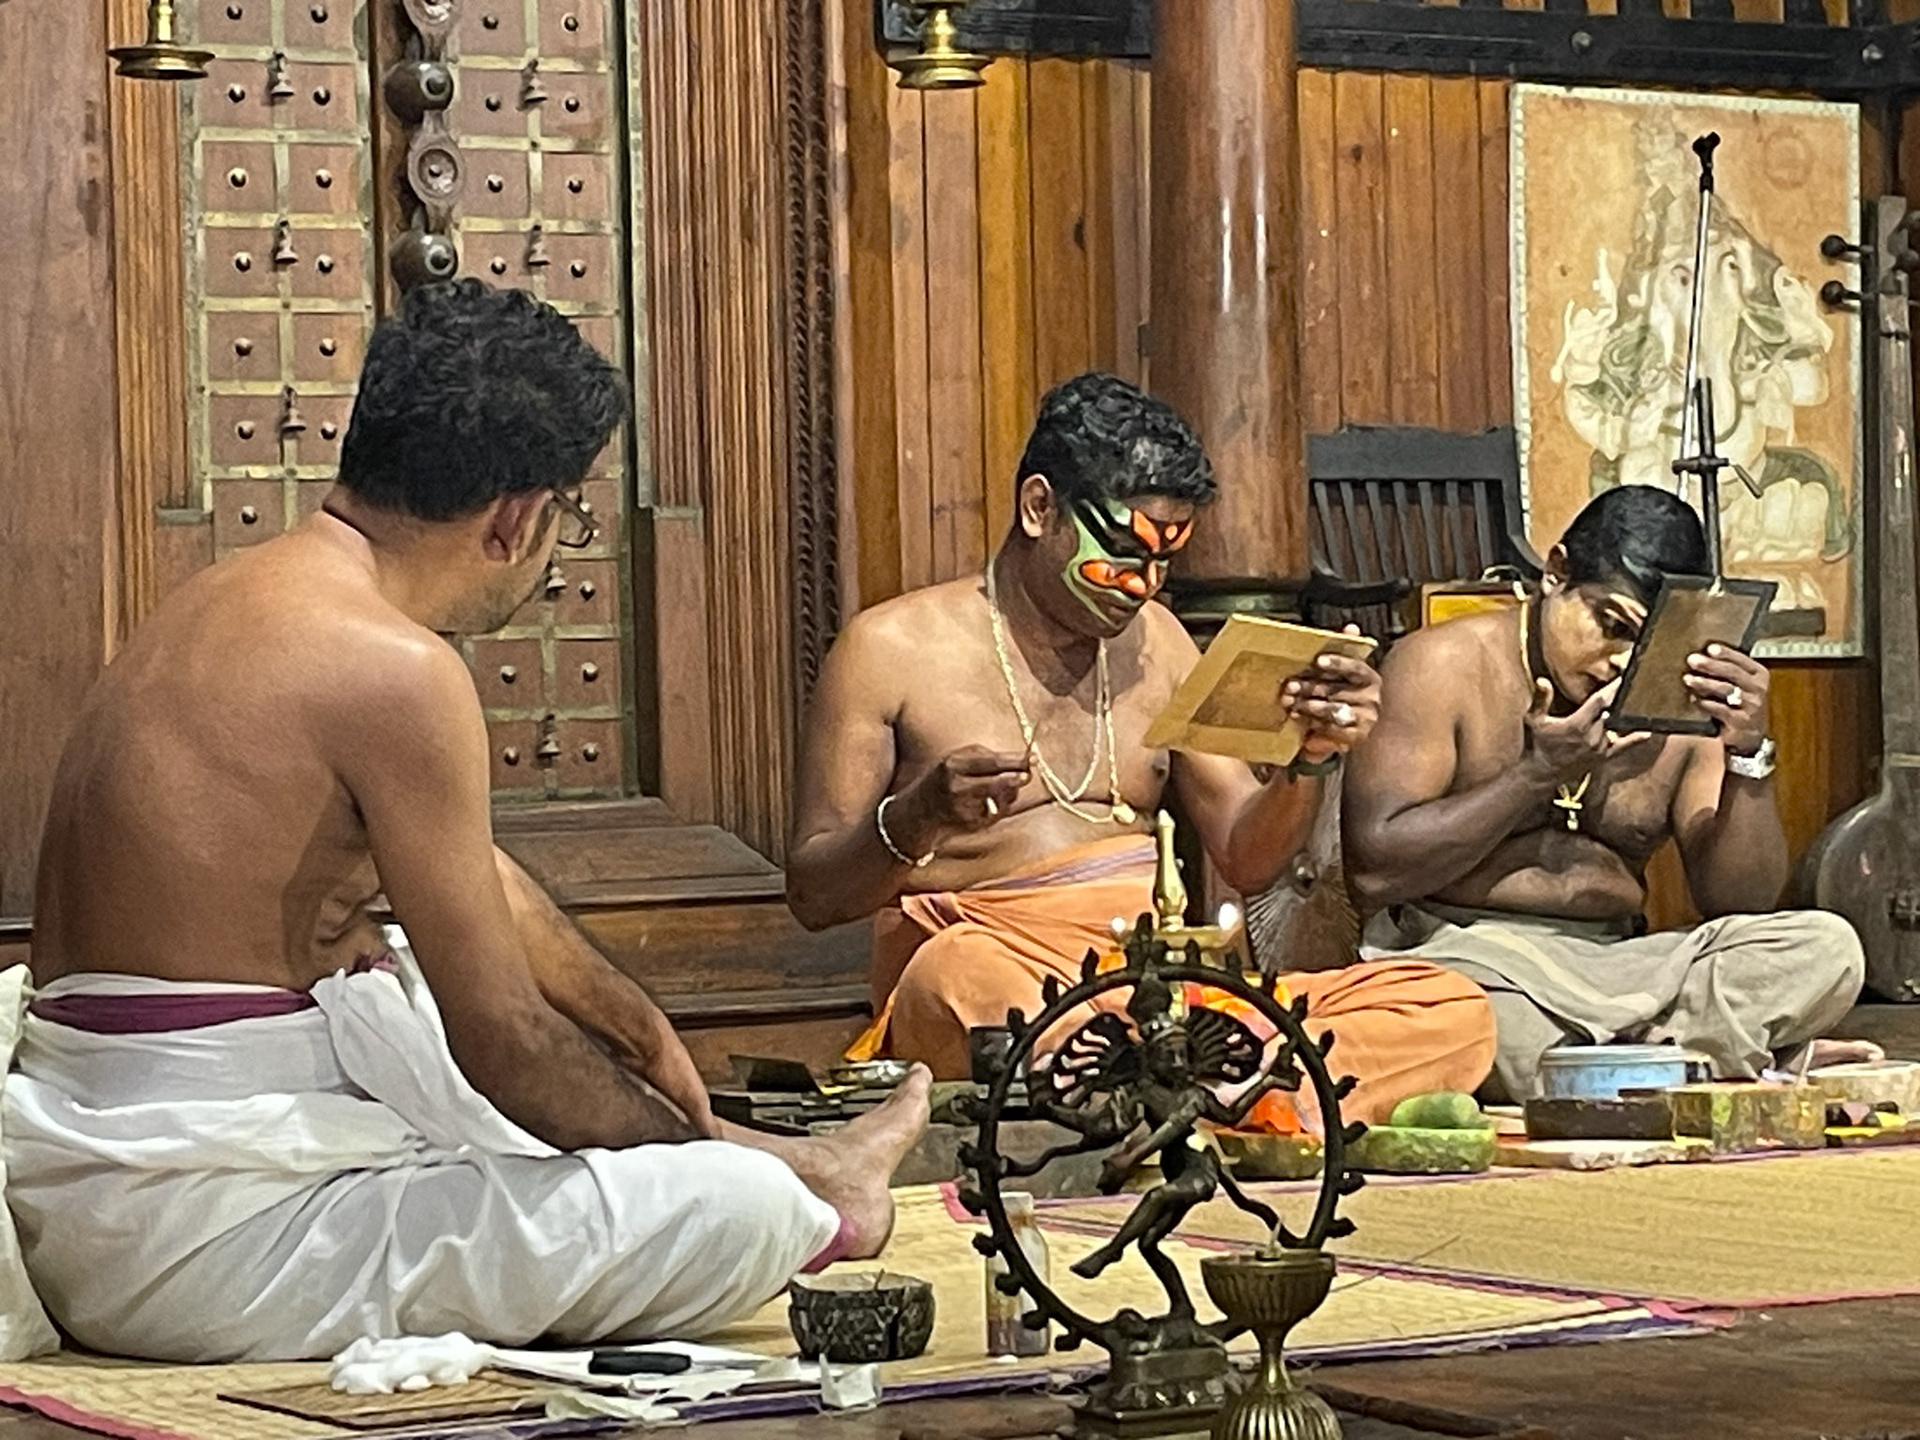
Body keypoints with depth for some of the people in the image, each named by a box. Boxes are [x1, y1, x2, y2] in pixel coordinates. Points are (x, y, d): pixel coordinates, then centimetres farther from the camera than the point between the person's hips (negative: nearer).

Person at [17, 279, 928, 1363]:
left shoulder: (244, 601, 13)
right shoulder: (393, 668, -19)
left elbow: (484, 884, 27)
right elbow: (503, 1038, -14)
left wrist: (641, 1029, 38)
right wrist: (690, 1140, 4)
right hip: (206, 1251, -10)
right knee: (747, 1212, -7)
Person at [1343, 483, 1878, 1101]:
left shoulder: (1686, 701, 8)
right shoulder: (1445, 667, -2)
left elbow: (1740, 905, 4)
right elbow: (1374, 869, -11)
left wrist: (1748, 754, -11)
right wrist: (1537, 774, -14)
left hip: (1622, 965, 4)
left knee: (1826, 948, -18)